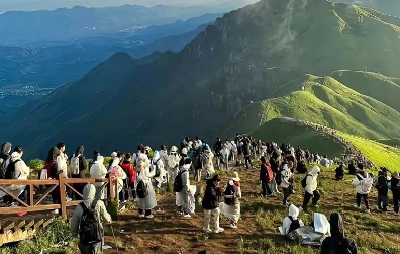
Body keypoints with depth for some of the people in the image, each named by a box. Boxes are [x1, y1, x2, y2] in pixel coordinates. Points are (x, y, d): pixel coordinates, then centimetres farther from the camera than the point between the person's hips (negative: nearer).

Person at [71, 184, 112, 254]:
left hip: (84, 238, 1)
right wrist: (109, 219, 24)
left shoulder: (79, 206, -7)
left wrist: (74, 233, 18)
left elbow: (74, 222, 1)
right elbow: (106, 217, 0)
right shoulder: (99, 203, -9)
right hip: (97, 236, -1)